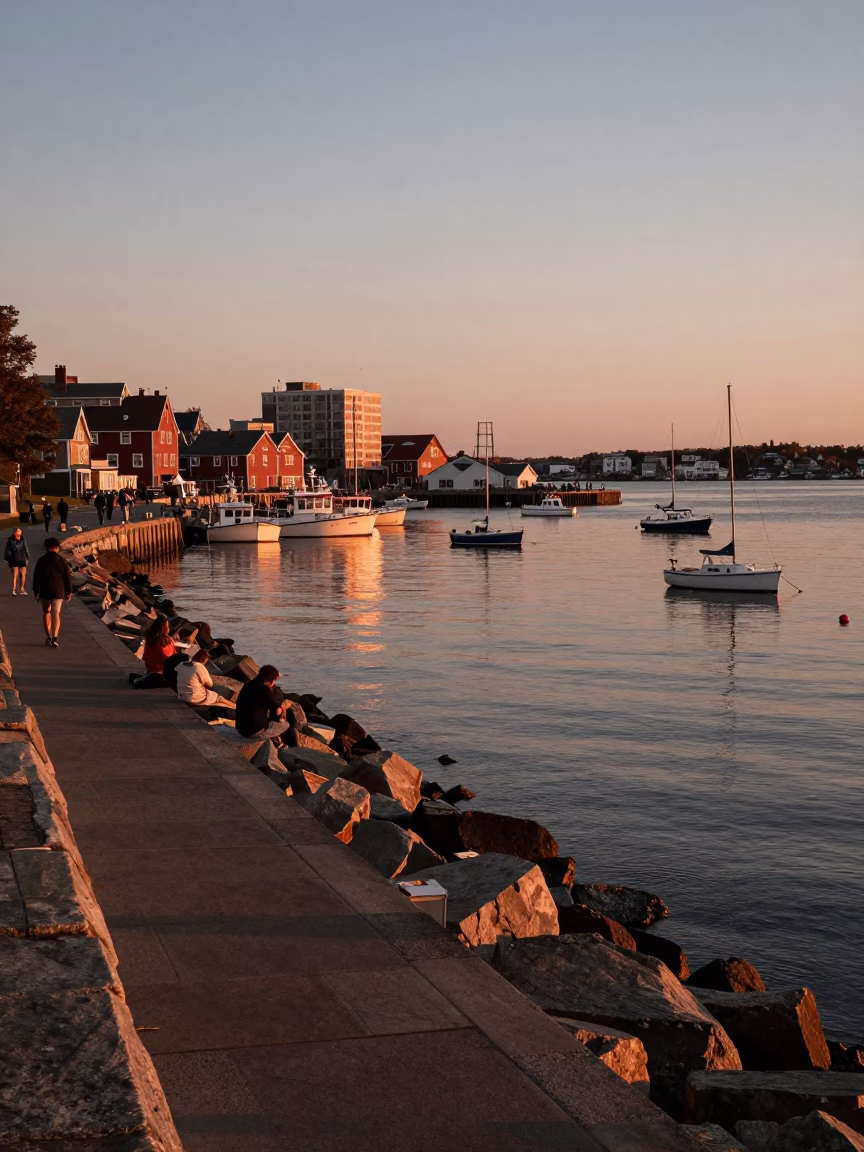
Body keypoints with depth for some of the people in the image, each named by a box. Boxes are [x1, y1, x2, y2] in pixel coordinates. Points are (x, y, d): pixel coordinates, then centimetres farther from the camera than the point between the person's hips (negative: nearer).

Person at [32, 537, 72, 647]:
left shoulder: (41, 561, -1)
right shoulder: (61, 561, -2)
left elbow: (36, 577, 1)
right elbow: (67, 577, 0)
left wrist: (36, 592, 9)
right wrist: (69, 592, 8)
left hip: (44, 592, 1)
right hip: (58, 591, -1)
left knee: (46, 613, 17)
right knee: (55, 614, -5)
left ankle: (48, 637, 17)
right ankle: (54, 638, -21)